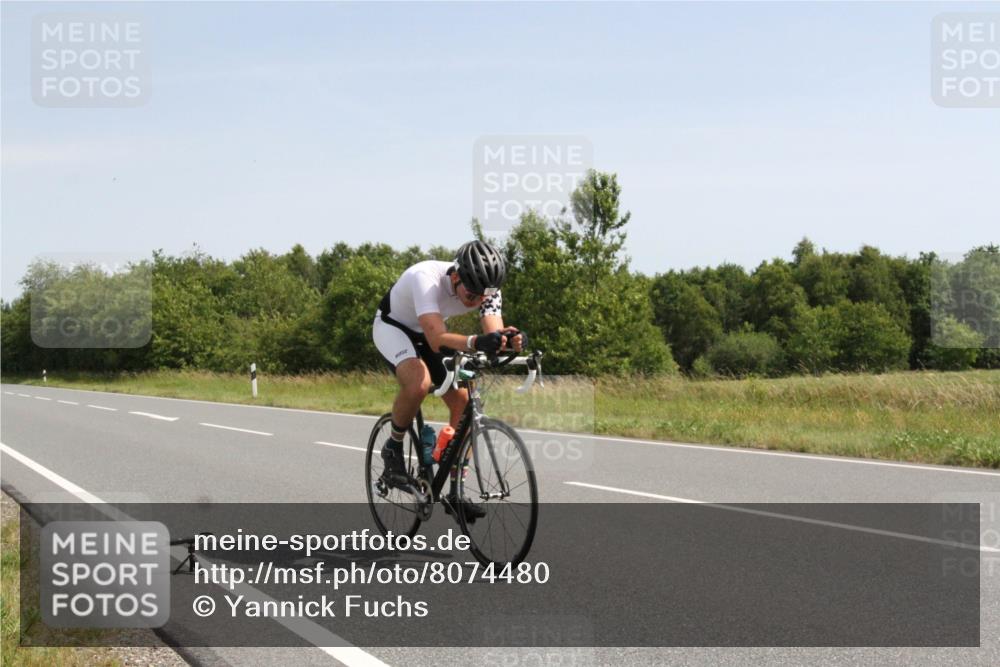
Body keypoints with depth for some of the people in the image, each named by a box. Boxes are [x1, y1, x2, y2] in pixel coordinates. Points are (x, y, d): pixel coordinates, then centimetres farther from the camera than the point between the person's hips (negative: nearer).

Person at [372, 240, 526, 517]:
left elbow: (494, 331, -33)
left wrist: (511, 338, -57)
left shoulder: (486, 289, -22)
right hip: (393, 327, -6)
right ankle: (393, 448, -9)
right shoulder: (427, 278, -39)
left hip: (430, 333, 6)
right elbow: (437, 339, -49)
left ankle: (456, 493, 1)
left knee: (463, 402, -10)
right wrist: (475, 342, -68)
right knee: (420, 383, -35)